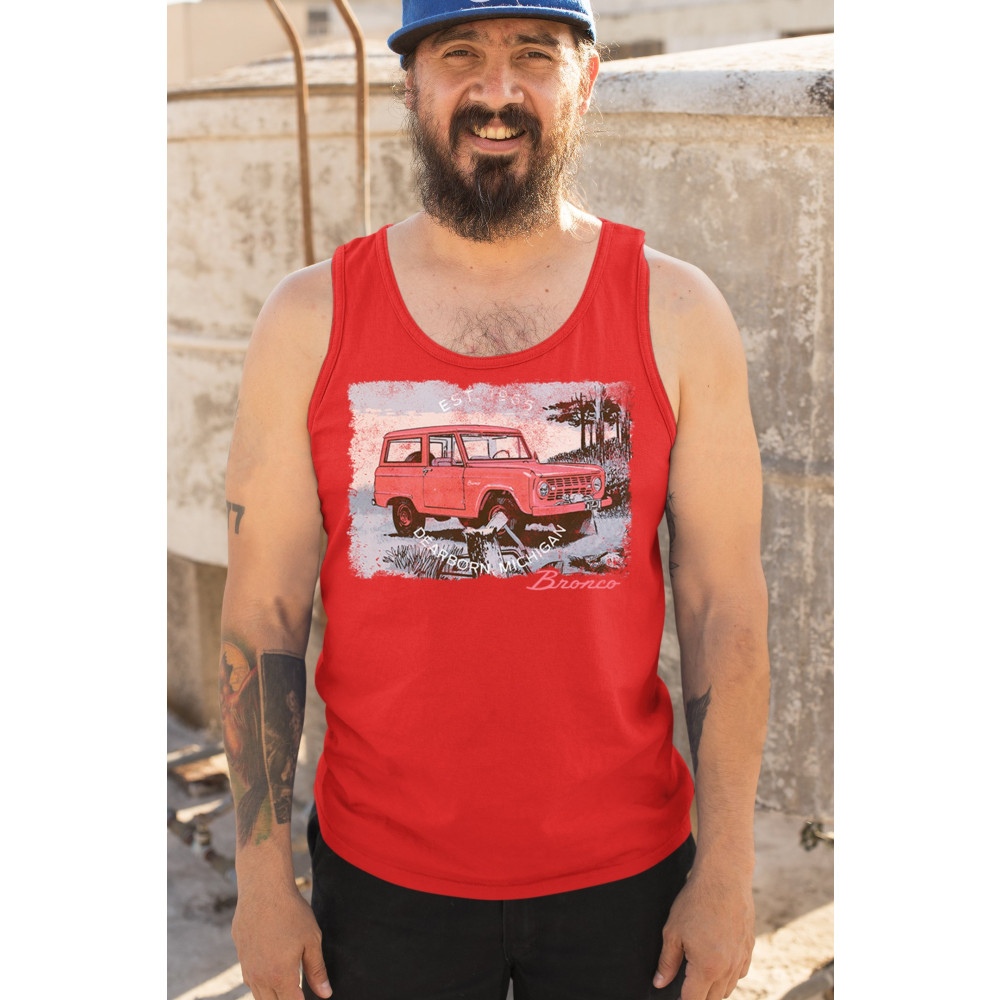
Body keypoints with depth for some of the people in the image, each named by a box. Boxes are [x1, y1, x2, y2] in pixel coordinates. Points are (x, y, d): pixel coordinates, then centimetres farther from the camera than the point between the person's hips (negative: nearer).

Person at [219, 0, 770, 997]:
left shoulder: (676, 311, -4)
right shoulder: (307, 318, -4)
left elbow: (726, 606, -3)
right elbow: (262, 614, -2)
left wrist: (726, 869, -3)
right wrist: (262, 873, -1)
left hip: (624, 873, 0)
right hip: (381, 871, 0)